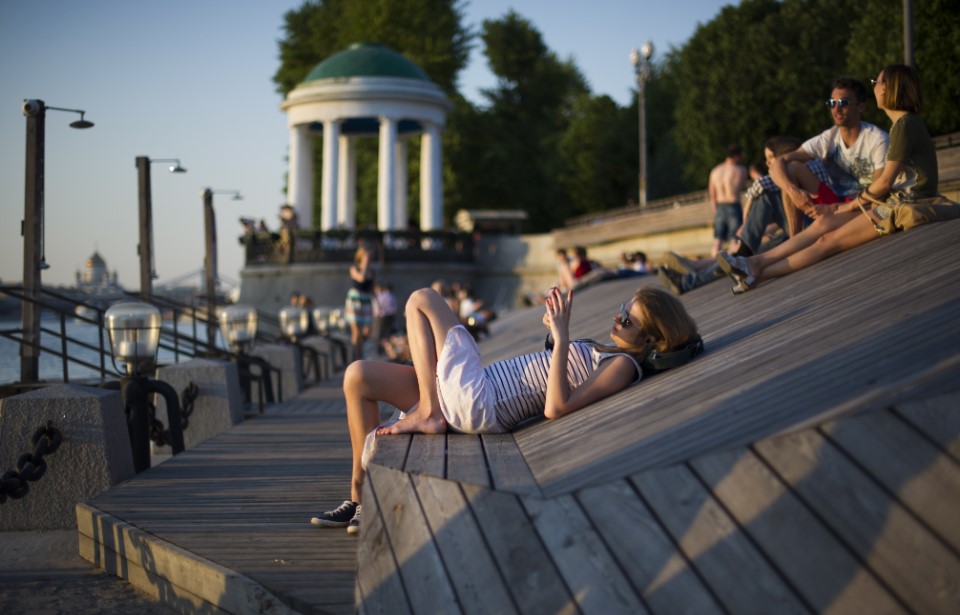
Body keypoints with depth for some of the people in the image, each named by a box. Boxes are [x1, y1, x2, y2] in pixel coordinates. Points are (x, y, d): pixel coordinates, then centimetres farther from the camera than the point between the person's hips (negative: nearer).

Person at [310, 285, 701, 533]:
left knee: (421, 299, -3)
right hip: (471, 396, 9)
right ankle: (360, 497, 17)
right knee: (358, 377, 12)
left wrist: (562, 336, -25)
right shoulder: (607, 354, 12)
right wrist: (555, 331, 14)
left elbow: (556, 408, -27)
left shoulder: (624, 365, -15)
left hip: (477, 403, -9)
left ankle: (428, 413, -5)